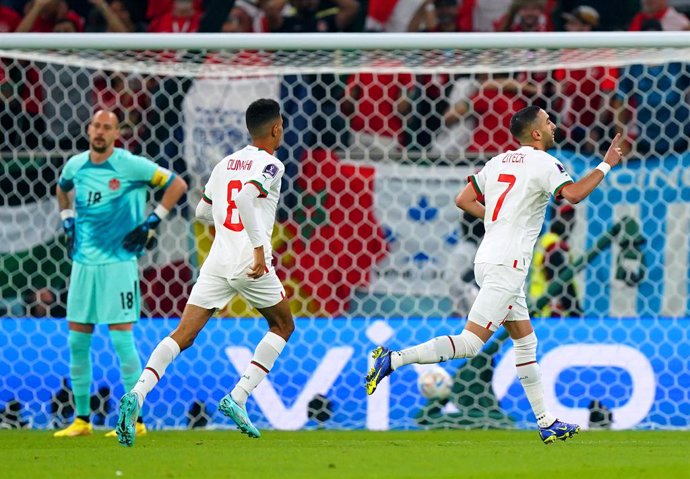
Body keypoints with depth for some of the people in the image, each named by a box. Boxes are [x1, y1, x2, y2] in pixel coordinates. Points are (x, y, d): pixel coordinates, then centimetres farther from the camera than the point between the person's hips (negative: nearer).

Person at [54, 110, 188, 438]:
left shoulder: (131, 166, -9)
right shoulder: (75, 165, 7)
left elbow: (177, 184, -4)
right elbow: (62, 189, 31)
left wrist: (151, 223, -7)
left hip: (118, 262, -6)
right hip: (83, 262, 6)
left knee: (122, 339, -8)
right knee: (77, 341, 6)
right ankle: (81, 419, 14)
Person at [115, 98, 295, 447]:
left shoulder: (225, 163, 16)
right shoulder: (270, 165, -5)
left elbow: (202, 211, 23)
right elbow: (246, 196, -24)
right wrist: (259, 245, -24)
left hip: (217, 261, 5)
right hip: (251, 264, -5)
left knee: (183, 336, -1)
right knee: (283, 327, 18)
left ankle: (138, 394, -24)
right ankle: (237, 398, 4)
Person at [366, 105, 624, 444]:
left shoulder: (499, 161, 15)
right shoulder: (543, 163, -8)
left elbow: (463, 200, 17)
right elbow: (573, 194, -23)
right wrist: (607, 165, -11)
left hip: (488, 259, 9)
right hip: (507, 265, -9)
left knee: (526, 342, 14)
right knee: (470, 343, -12)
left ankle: (546, 423, 17)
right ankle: (393, 360, -20)